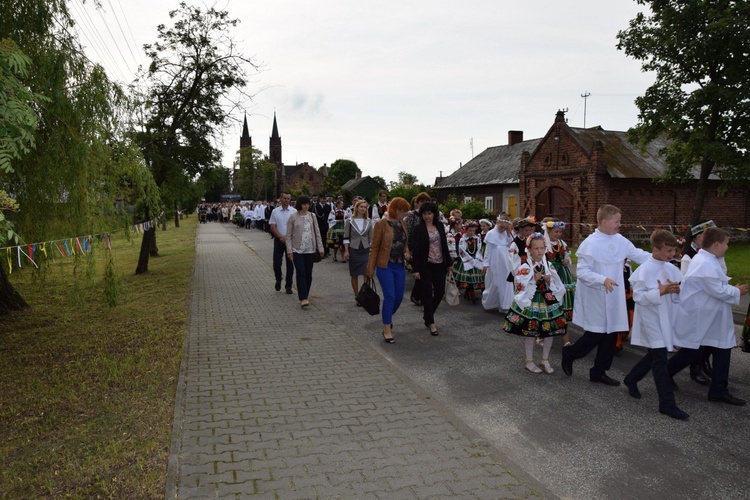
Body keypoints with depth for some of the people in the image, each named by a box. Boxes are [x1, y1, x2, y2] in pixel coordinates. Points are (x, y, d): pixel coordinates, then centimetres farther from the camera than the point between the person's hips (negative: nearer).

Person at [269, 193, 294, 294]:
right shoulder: (275, 211, 2)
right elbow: (272, 227, 0)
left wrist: (287, 237, -12)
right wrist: (281, 237, -12)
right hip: (279, 240, 0)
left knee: (290, 264, 2)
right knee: (276, 263, 0)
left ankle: (288, 286, 13)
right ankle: (278, 280, 27)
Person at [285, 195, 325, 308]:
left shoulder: (312, 216, 5)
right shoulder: (293, 217, -4)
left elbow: (317, 233, 9)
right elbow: (288, 235, -2)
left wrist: (320, 248, 5)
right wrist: (289, 250, -8)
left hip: (310, 250, 3)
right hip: (297, 250, -3)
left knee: (308, 274, 7)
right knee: (301, 273, -11)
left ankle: (304, 296, 20)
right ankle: (303, 298, -12)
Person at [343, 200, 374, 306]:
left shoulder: (369, 222, 7)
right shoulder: (349, 221, 0)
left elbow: (371, 238, 10)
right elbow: (346, 237, -1)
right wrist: (346, 251, -8)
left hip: (365, 250, 2)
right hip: (353, 250, -1)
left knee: (368, 274, -11)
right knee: (354, 275, 5)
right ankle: (357, 296, 16)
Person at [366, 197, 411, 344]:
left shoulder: (403, 223, 7)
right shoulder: (381, 224, -11)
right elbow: (374, 247, -8)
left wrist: (407, 252, 0)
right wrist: (371, 270, -8)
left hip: (399, 266, 6)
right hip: (385, 266, -6)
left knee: (399, 296, 10)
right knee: (389, 296, -9)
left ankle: (387, 316, 40)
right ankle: (387, 329, 3)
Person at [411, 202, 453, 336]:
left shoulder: (440, 226, 6)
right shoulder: (418, 228, -7)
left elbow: (444, 244, 11)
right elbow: (415, 249, -9)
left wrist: (449, 262, 9)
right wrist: (416, 269, -13)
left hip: (439, 264, 4)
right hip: (426, 265, -4)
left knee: (440, 291, 6)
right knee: (427, 293, 1)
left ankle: (427, 314, 29)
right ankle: (431, 322, 10)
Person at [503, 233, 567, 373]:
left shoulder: (549, 266, 3)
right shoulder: (524, 268, -11)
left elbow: (558, 287, 5)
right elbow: (520, 288, -13)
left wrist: (550, 280, -14)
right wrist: (534, 280, -21)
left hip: (548, 302, 4)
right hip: (530, 303, -4)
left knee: (550, 331, 8)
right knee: (530, 332, 3)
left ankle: (545, 360, 25)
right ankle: (529, 361, 20)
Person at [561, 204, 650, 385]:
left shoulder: (620, 240, 3)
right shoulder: (590, 244, -18)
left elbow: (637, 254, 3)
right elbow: (582, 271, -20)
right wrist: (603, 280, -32)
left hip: (613, 298, 7)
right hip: (595, 298, -7)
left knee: (611, 334, 11)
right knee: (595, 335, 1)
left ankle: (598, 372, 25)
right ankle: (569, 353, 28)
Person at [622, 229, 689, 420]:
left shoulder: (671, 269, 5)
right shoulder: (645, 271, -16)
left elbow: (679, 297, 11)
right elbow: (638, 297, -18)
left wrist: (677, 290, -12)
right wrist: (660, 292, -27)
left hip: (666, 319, 8)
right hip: (651, 320, -8)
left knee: (653, 355, 19)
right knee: (660, 359, -6)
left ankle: (631, 379, 41)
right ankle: (667, 404, -1)